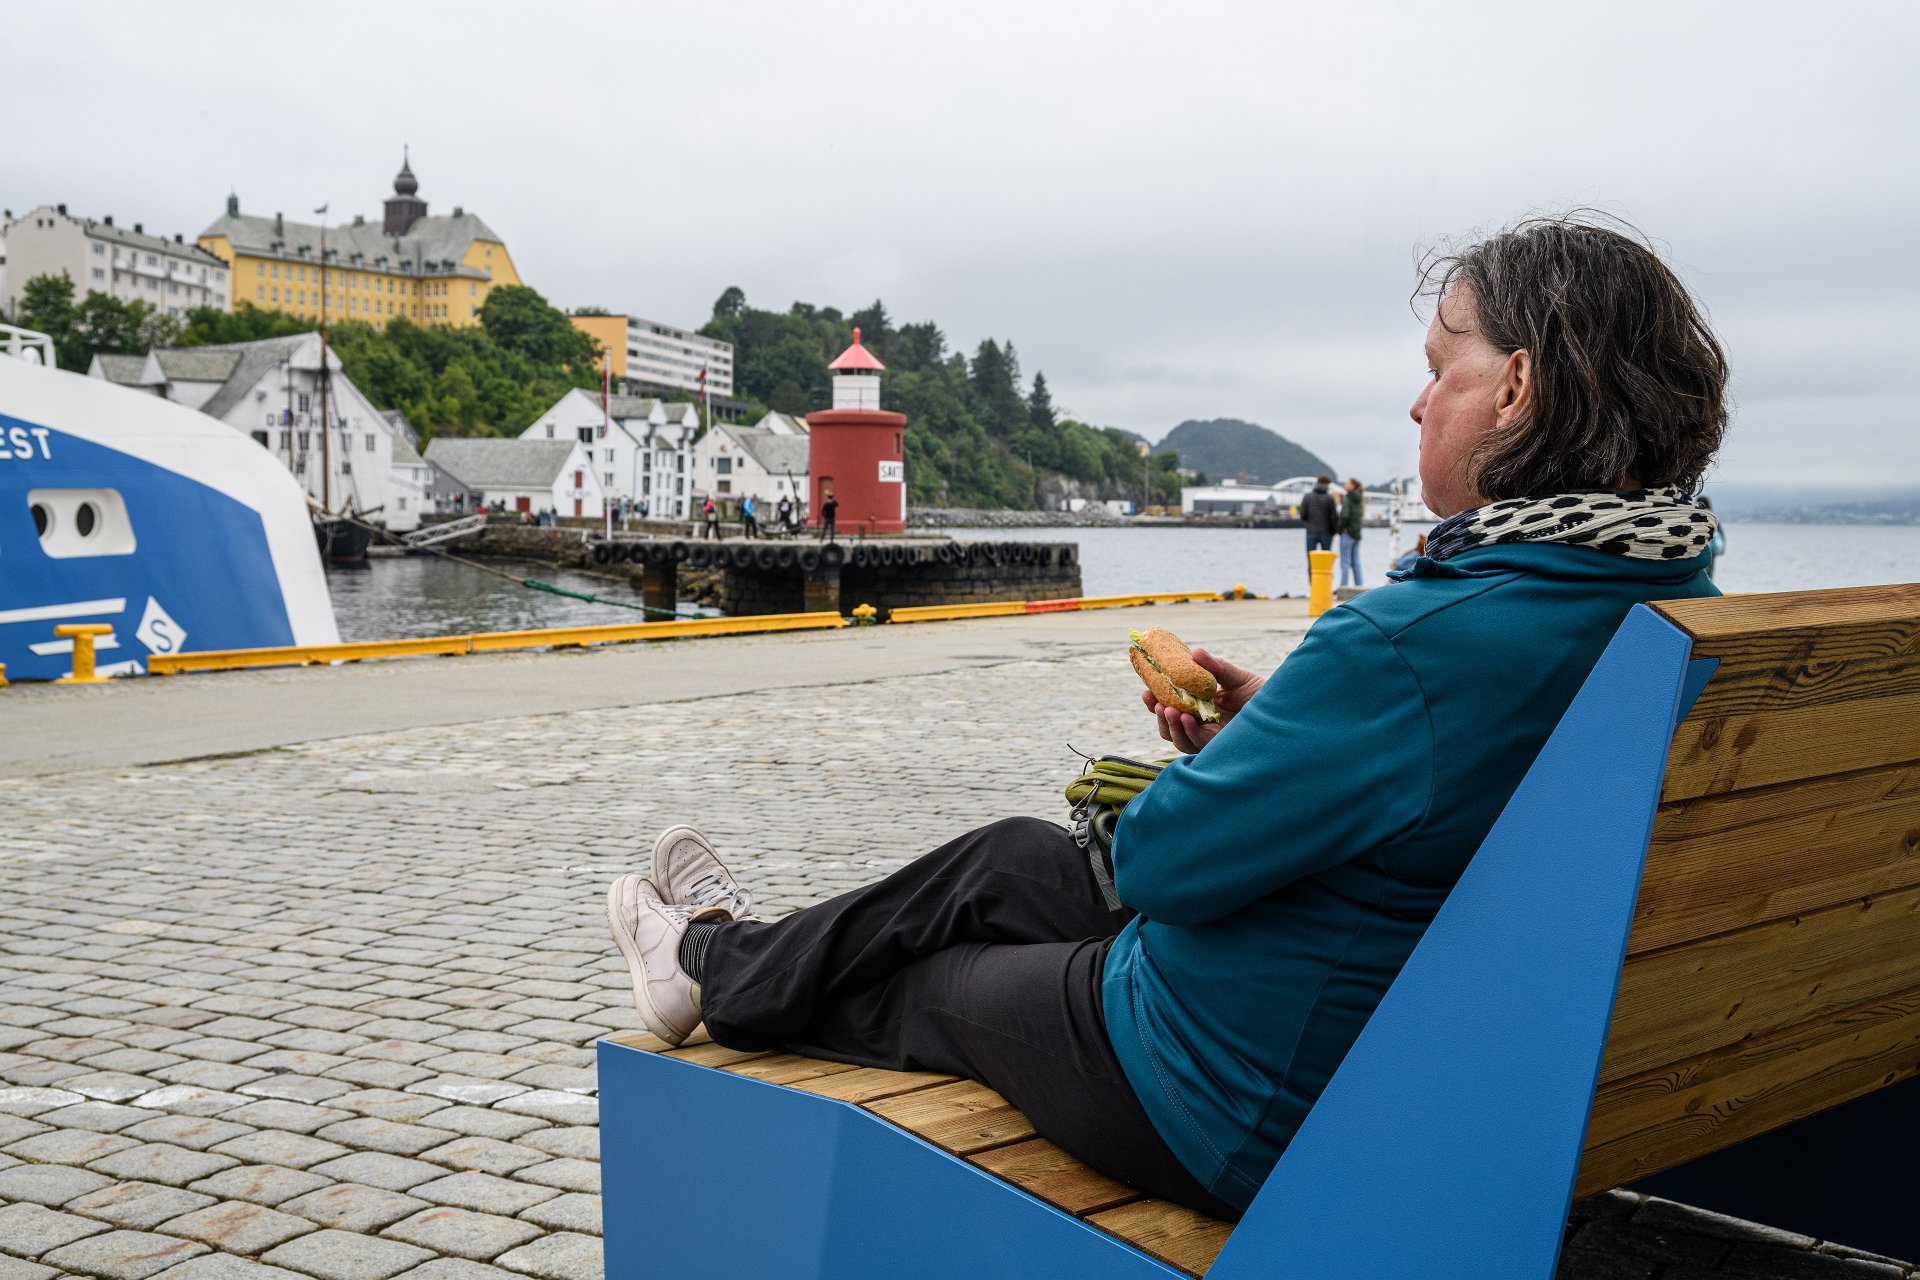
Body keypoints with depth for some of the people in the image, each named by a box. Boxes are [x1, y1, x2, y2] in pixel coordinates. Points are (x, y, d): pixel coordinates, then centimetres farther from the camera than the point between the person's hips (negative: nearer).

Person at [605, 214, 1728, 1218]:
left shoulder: (1419, 640, -34)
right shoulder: (1672, 602, -4)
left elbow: (1159, 859, -26)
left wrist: (1214, 761, -5)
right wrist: (1265, 722, 3)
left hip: (1254, 1119, -8)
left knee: (917, 989, 19)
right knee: (1010, 855, 23)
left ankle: (716, 972, 49)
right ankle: (732, 955, 45)